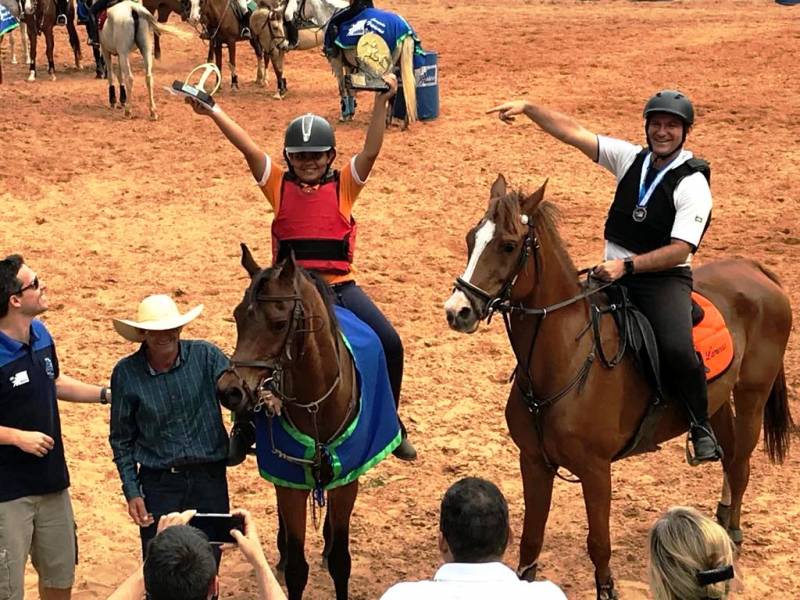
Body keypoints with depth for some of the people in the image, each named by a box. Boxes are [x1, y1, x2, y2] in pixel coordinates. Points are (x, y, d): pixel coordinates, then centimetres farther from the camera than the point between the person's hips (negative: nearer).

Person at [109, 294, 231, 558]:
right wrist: (132, 493, -2)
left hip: (209, 479, 1)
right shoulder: (126, 373, -4)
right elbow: (121, 440, 4)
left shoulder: (205, 356, -5)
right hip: (158, 484, -1)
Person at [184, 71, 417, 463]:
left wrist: (382, 103, -22)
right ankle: (244, 430, 11)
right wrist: (213, 112, -16)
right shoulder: (279, 186, 5)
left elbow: (371, 151, -10)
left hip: (339, 286, 0)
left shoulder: (344, 186, 4)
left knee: (390, 344, -11)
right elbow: (248, 148, -5)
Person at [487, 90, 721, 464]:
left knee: (677, 348, -30)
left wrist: (627, 265, -24)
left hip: (664, 278, -6)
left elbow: (680, 250, -16)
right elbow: (574, 132, 4)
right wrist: (528, 108, -6)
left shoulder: (692, 184, -9)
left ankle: (701, 427, -7)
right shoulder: (631, 158, 7)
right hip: (614, 274, 6)